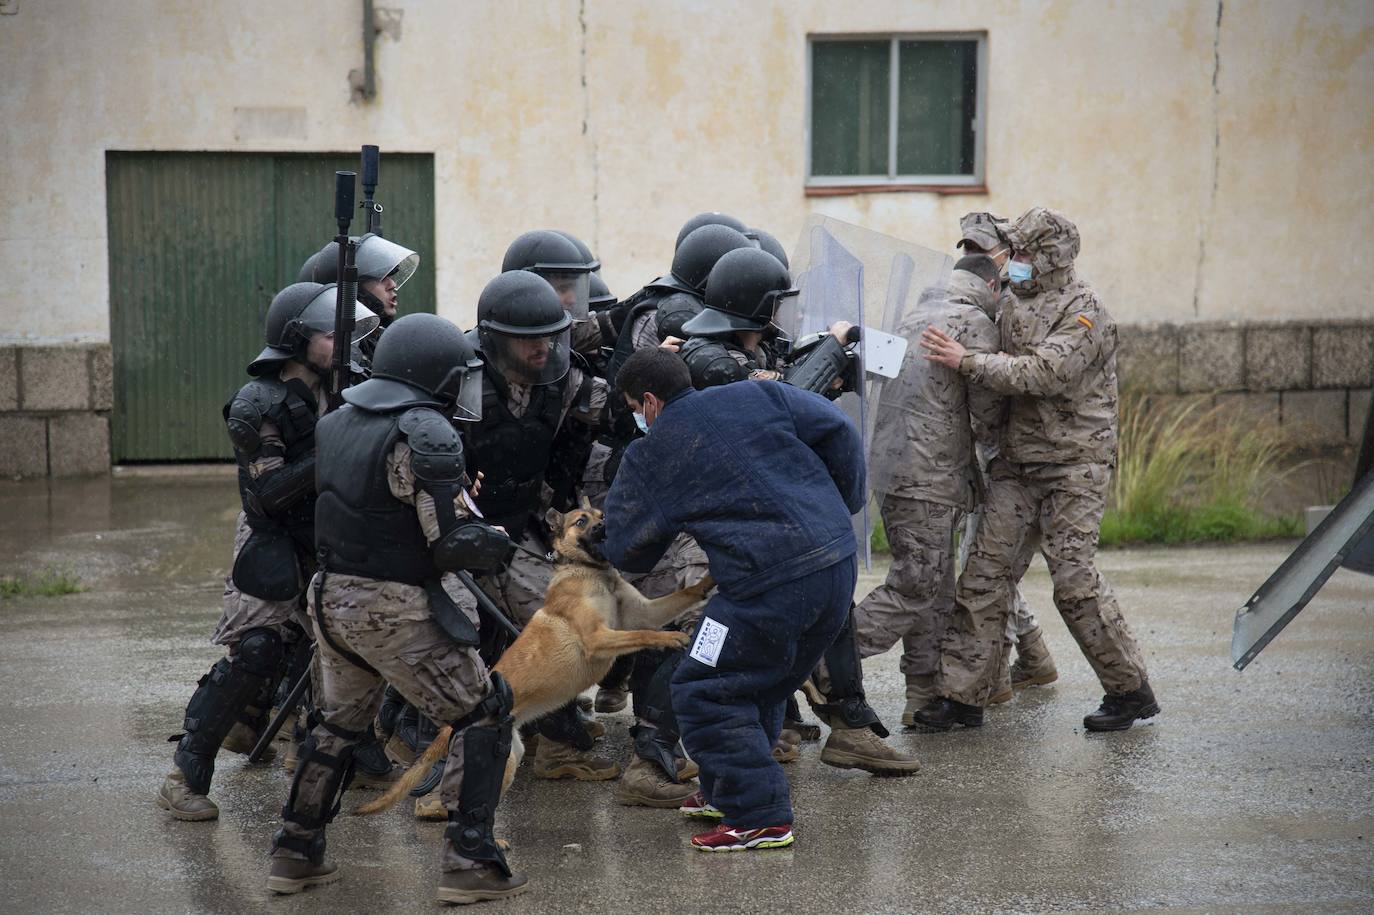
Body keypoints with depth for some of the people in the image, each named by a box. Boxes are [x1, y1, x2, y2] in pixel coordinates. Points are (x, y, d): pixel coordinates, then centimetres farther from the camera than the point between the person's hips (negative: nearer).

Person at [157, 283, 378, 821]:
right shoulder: (257, 407, -20)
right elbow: (270, 493, -24)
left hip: (325, 539, 8)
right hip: (272, 541, -8)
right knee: (254, 648, -18)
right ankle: (185, 776, -13)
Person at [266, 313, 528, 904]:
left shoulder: (337, 423, 9)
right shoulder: (425, 433, -16)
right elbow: (454, 541, -19)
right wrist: (497, 543, 1)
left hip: (332, 594, 8)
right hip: (397, 610, -8)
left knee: (339, 723, 25)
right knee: (482, 715, 5)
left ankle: (295, 854, 29)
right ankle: (468, 862, 0)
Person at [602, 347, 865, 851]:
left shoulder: (650, 456, 3)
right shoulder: (760, 396, 12)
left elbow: (626, 552, 9)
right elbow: (840, 432, 7)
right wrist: (844, 506, 18)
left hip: (772, 584, -7)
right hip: (839, 563, 7)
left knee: (703, 692, 4)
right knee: (764, 685, 24)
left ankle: (760, 817, 1)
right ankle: (726, 792, 36)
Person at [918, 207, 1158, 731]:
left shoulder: (1084, 313, -12)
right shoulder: (1015, 309, 13)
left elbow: (1043, 373, -26)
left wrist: (966, 362, -25)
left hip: (1074, 465, -7)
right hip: (1016, 462, 7)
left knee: (1074, 579, -10)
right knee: (984, 571, -1)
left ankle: (1130, 690, 5)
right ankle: (961, 695, 2)